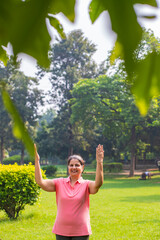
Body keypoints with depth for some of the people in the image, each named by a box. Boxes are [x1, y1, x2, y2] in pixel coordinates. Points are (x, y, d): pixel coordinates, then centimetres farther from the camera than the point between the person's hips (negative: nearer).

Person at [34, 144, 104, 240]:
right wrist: (36, 160, -14)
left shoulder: (86, 184, -3)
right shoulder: (60, 183, 2)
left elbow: (98, 184, -24)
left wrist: (99, 162, -34)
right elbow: (40, 182, -7)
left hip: (81, 232, -2)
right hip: (61, 231, 2)